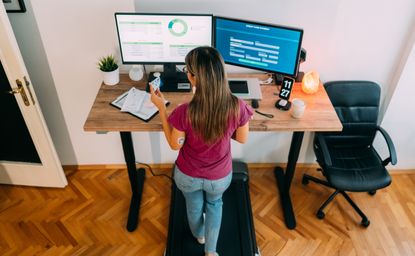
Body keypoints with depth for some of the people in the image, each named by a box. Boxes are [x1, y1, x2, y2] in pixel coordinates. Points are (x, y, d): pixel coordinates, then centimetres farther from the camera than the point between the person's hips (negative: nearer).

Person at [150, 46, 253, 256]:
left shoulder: (185, 113, -33)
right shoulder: (237, 107, -28)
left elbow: (175, 145, -14)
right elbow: (242, 139, -9)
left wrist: (161, 107, -12)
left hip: (188, 176, -1)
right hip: (220, 177, 1)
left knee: (194, 206, 33)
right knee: (214, 203, 36)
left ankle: (199, 235, 65)